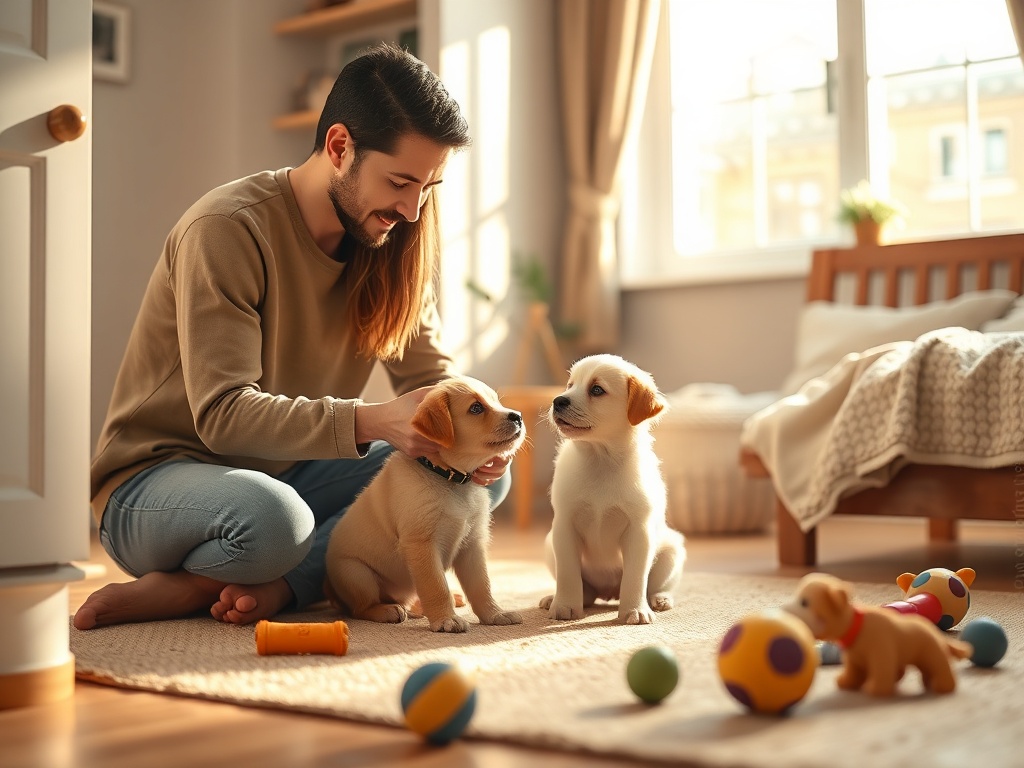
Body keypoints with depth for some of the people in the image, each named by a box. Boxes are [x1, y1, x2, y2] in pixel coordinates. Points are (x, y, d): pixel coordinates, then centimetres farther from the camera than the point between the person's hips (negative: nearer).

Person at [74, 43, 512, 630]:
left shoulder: (390, 242, 3)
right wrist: (372, 421, -39)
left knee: (487, 476, -12)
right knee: (270, 517, -43)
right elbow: (224, 413, -26)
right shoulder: (227, 228, -19)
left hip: (288, 476, 8)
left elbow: (431, 371, 2)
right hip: (155, 481, -8)